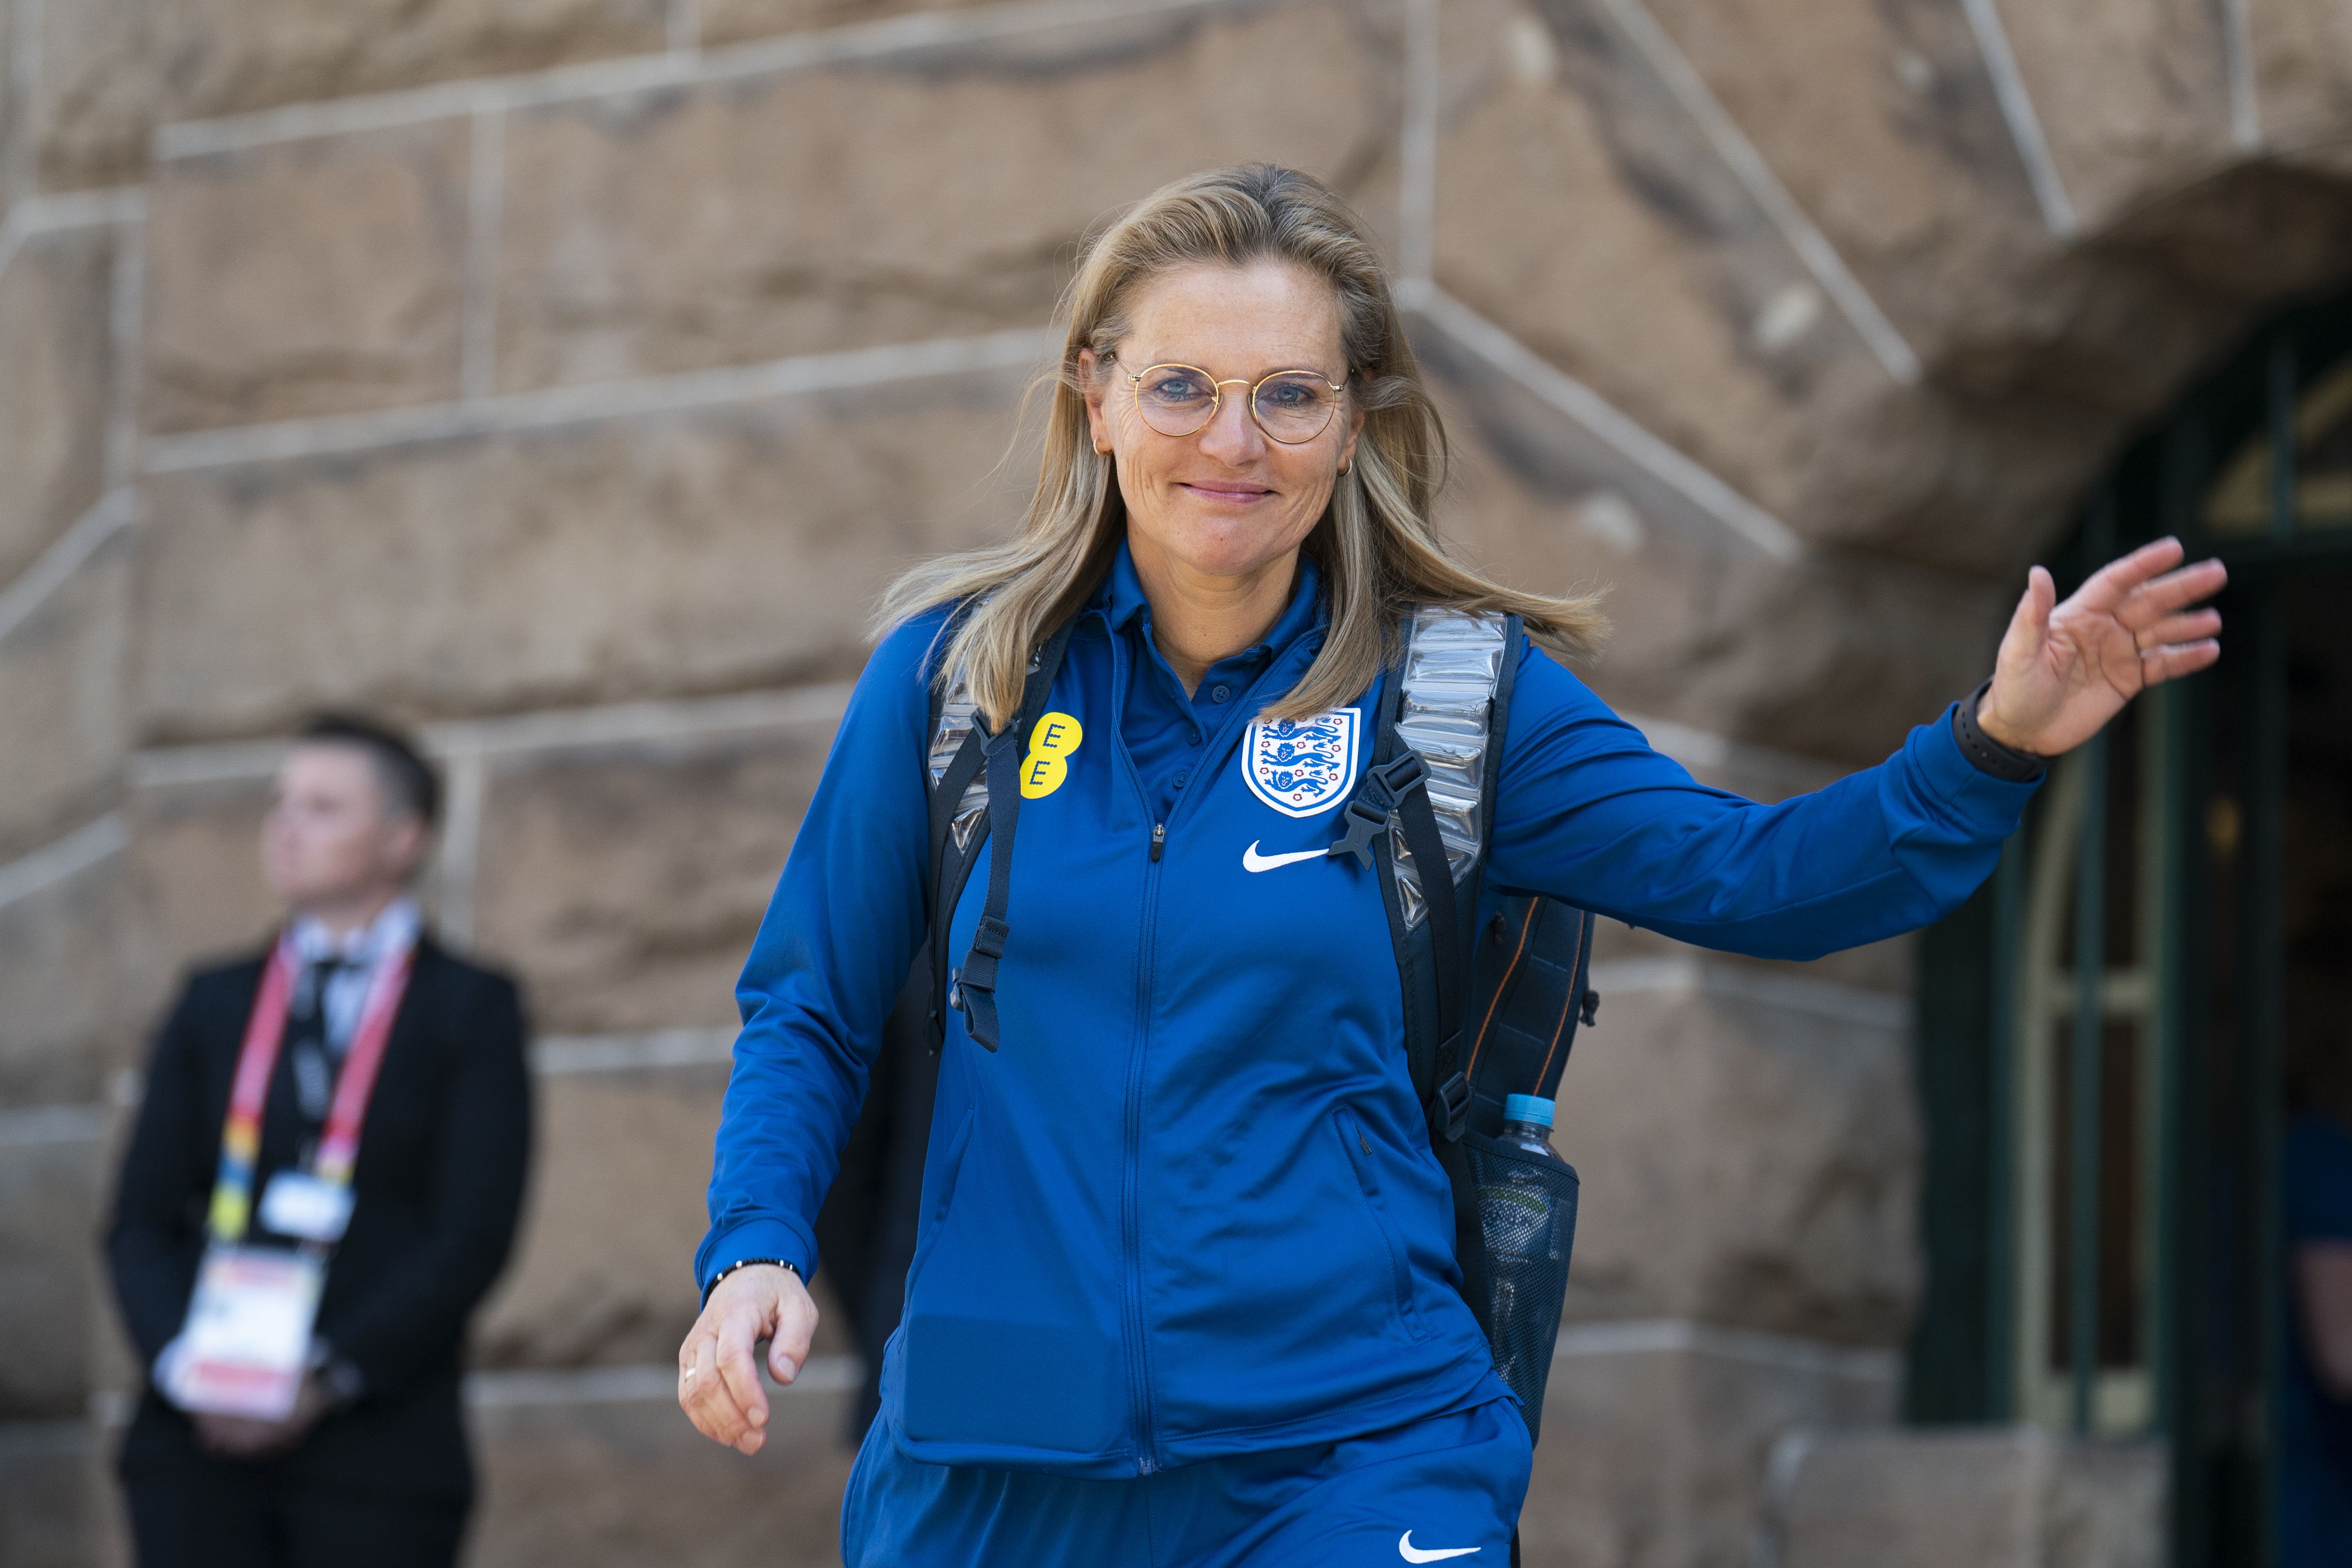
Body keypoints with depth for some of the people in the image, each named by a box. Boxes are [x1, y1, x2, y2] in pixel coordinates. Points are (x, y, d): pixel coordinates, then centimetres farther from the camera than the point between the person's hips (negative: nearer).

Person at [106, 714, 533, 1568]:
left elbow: (474, 1236, -3)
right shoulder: (214, 1005, 17)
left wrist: (327, 1379, -13)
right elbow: (142, 1219, 11)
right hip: (200, 1446, 3)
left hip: (375, 1444, -3)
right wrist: (183, 1361, -9)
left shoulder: (471, 1010, 7)